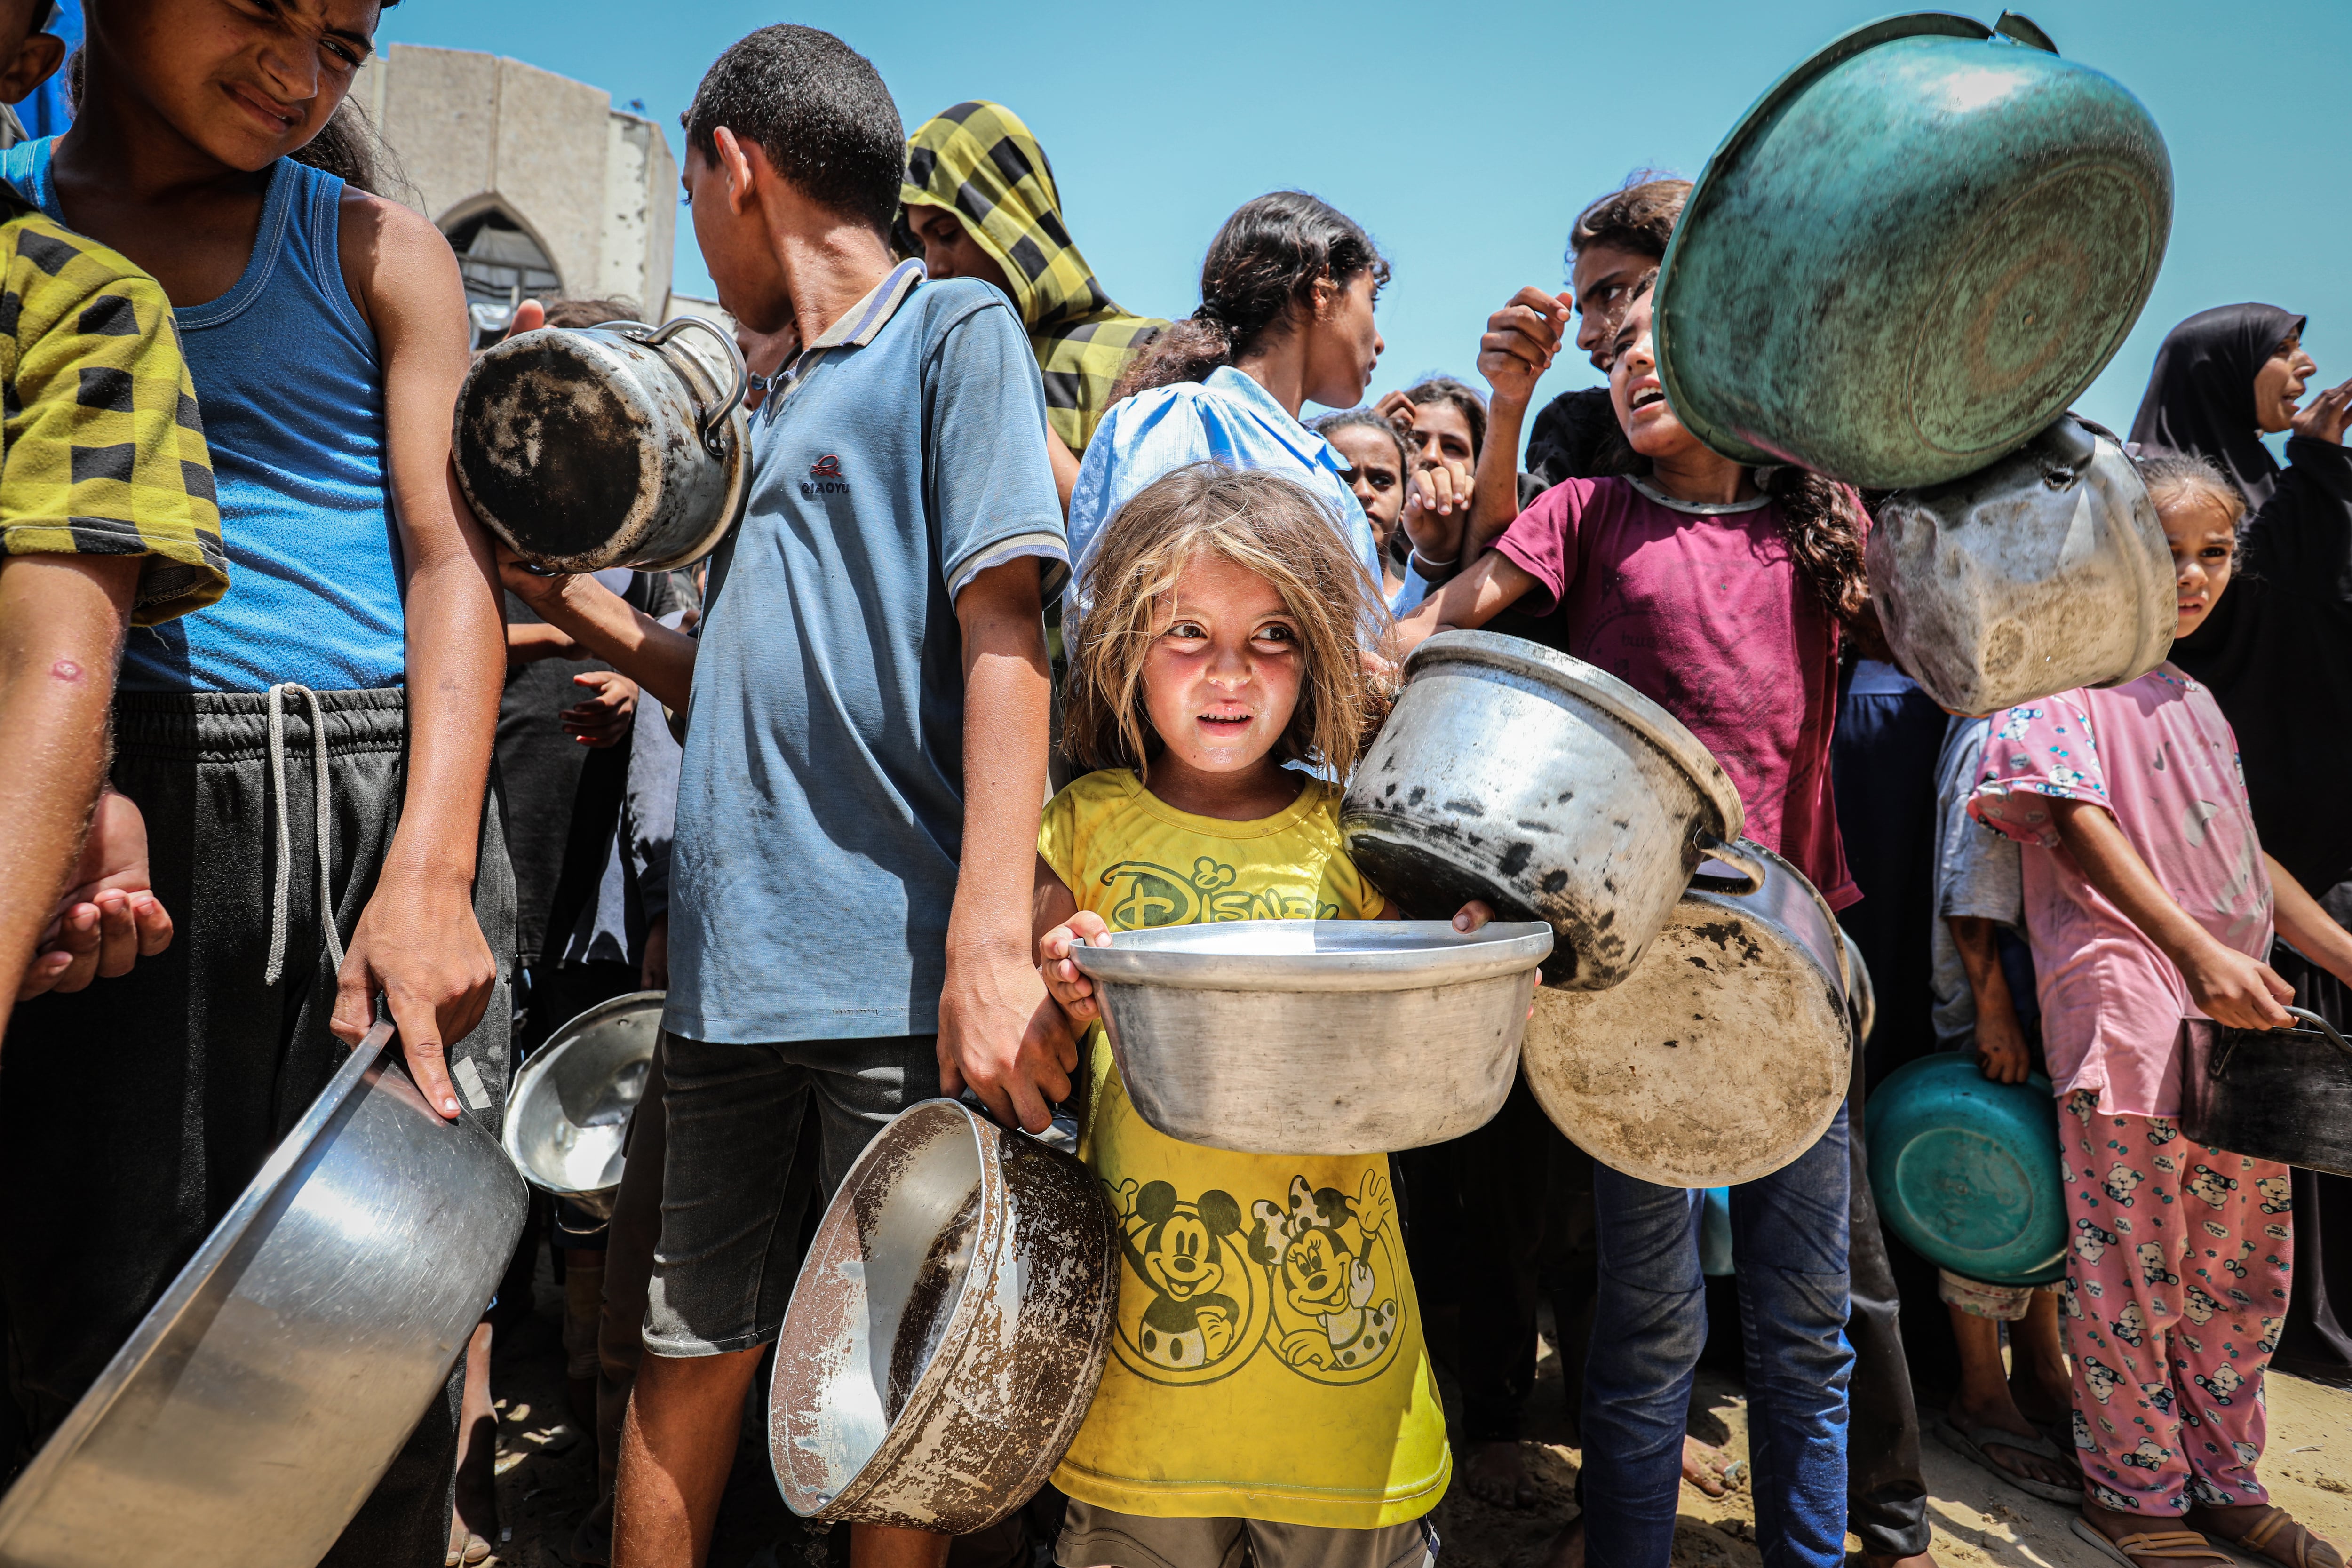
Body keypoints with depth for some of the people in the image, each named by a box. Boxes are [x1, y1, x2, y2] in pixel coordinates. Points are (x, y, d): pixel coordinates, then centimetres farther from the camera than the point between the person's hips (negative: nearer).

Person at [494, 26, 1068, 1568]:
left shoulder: (956, 328, 0)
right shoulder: (784, 400, 22)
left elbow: (1001, 629, -14)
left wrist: (993, 946, -23)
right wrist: (572, 594, 15)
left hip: (895, 979, -6)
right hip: (730, 974, 7)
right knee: (690, 1353, 13)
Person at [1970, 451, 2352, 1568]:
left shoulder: (2195, 701, 21)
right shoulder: (2060, 677, -3)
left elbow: (2242, 857, 24)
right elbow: (2080, 822, -14)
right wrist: (2196, 950, -24)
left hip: (2241, 1015, 8)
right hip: (2124, 1007, -8)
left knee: (2245, 1264, 13)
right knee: (2134, 1266, 0)